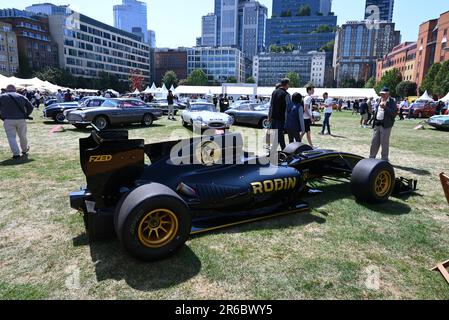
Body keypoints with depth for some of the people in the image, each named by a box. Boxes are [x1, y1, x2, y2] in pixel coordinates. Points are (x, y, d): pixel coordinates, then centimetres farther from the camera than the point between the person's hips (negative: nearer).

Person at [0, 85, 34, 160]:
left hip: (8, 120, -2)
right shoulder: (21, 97, 10)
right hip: (21, 120, 2)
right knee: (22, 136, 16)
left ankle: (16, 154, -6)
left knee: (11, 137, 1)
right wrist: (26, 115, 14)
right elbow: (30, 107, 9)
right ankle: (24, 151, 33)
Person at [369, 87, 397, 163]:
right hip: (377, 124, 6)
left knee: (384, 143, -1)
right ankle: (371, 157, 20)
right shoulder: (379, 101, 15)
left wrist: (385, 107, -23)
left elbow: (394, 113, -15)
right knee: (374, 142, 10)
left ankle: (385, 159, 9)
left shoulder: (392, 102, -5)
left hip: (386, 125, -6)